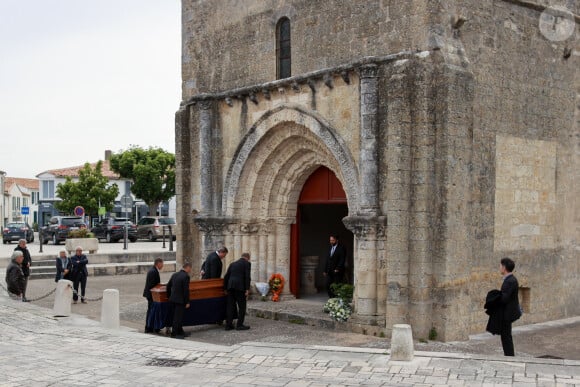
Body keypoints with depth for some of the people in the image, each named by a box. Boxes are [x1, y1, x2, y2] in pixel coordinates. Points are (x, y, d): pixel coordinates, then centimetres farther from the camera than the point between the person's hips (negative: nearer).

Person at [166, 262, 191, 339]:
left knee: (179, 316, 17)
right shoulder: (186, 276, -15)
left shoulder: (175, 274, 9)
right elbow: (186, 290, -18)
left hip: (173, 299, 8)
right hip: (180, 300, -8)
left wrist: (169, 296, 26)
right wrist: (187, 302, -12)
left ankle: (180, 332, 26)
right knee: (177, 317, -1)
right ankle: (174, 334, 2)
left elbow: (168, 286, 15)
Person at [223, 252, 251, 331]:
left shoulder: (233, 264, 22)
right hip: (240, 287, -5)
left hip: (230, 286, 6)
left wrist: (225, 288, 22)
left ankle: (228, 325, 8)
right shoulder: (247, 263, 6)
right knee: (242, 306, 3)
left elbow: (226, 277, 17)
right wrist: (247, 289, -9)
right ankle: (239, 325, 0)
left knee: (230, 306, 9)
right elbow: (247, 277, -6)